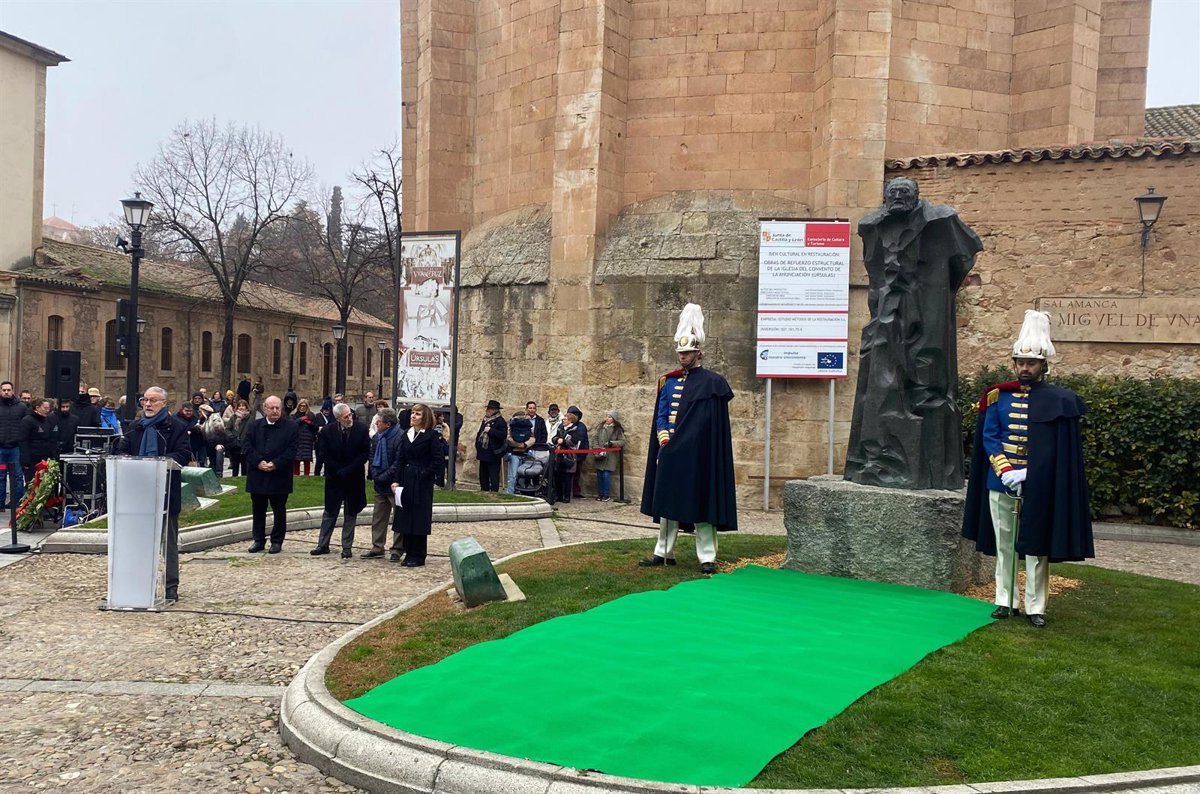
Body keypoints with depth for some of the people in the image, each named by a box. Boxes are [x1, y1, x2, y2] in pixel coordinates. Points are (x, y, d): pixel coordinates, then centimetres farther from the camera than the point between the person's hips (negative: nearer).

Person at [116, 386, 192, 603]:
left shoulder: (177, 427, -3)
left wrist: (159, 461, -24)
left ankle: (171, 587, 8)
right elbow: (121, 450, 10)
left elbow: (184, 454, -12)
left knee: (169, 541, 3)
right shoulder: (135, 428, 14)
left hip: (166, 493, -5)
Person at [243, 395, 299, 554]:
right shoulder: (254, 426, 7)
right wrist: (258, 462, -15)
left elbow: (291, 450, -8)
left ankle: (277, 541, 16)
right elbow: (247, 446, 0)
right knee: (258, 510, 11)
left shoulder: (291, 427, -3)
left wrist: (275, 464, -18)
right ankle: (259, 540, 23)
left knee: (279, 510, 6)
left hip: (279, 476, -3)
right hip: (257, 476, 3)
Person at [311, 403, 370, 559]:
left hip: (354, 479, 0)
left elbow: (365, 453, -7)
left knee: (350, 514, 7)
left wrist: (349, 470, -13)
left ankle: (347, 547, 13)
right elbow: (322, 455, -6)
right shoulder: (326, 431, -8)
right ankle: (323, 545, 18)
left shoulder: (361, 429, -8)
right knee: (329, 512, 9)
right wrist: (339, 471, -11)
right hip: (334, 478, 0)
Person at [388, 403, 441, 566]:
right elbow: (400, 459, 7)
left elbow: (437, 460, -9)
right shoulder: (406, 435, 9)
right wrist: (396, 480, -1)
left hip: (422, 482, -6)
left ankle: (418, 556, 8)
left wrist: (424, 475, -14)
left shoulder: (430, 435, -7)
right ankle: (409, 553, 18)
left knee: (419, 519, 0)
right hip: (406, 481, 6)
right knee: (406, 517, 8)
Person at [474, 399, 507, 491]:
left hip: (493, 454, -9)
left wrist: (490, 430, -23)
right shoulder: (485, 420, 15)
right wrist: (477, 446, 17)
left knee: (493, 476, -6)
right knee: (483, 475, 15)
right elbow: (480, 433, 24)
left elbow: (503, 435, -23)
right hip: (483, 453, 9)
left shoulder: (500, 421, -11)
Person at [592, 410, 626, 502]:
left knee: (606, 475, -7)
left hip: (610, 457, -4)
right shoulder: (601, 428, 9)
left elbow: (622, 442, -6)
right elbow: (596, 438, 13)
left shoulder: (617, 430, -3)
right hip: (600, 456, 4)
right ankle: (600, 494, 19)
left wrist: (611, 443, -17)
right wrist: (596, 447, -2)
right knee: (599, 475, 8)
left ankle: (607, 495, 6)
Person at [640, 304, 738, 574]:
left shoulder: (712, 383, -4)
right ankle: (664, 553, 20)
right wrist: (665, 440, -6)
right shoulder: (668, 382, 12)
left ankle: (707, 558, 4)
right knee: (666, 502, 10)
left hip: (697, 456, -5)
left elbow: (713, 424, -7)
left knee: (700, 502, -3)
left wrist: (680, 441, -10)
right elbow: (661, 417, 10)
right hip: (669, 454, 6)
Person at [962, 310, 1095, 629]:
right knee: (1003, 545, 11)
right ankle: (1005, 602, 21)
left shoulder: (1059, 401, -2)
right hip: (999, 484, 3)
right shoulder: (998, 397, 4)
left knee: (1036, 548, 4)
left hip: (1039, 489, -2)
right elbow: (988, 438, 1)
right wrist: (1006, 471, -13)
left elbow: (1062, 450, -4)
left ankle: (1035, 608, 13)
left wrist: (1029, 474, -14)